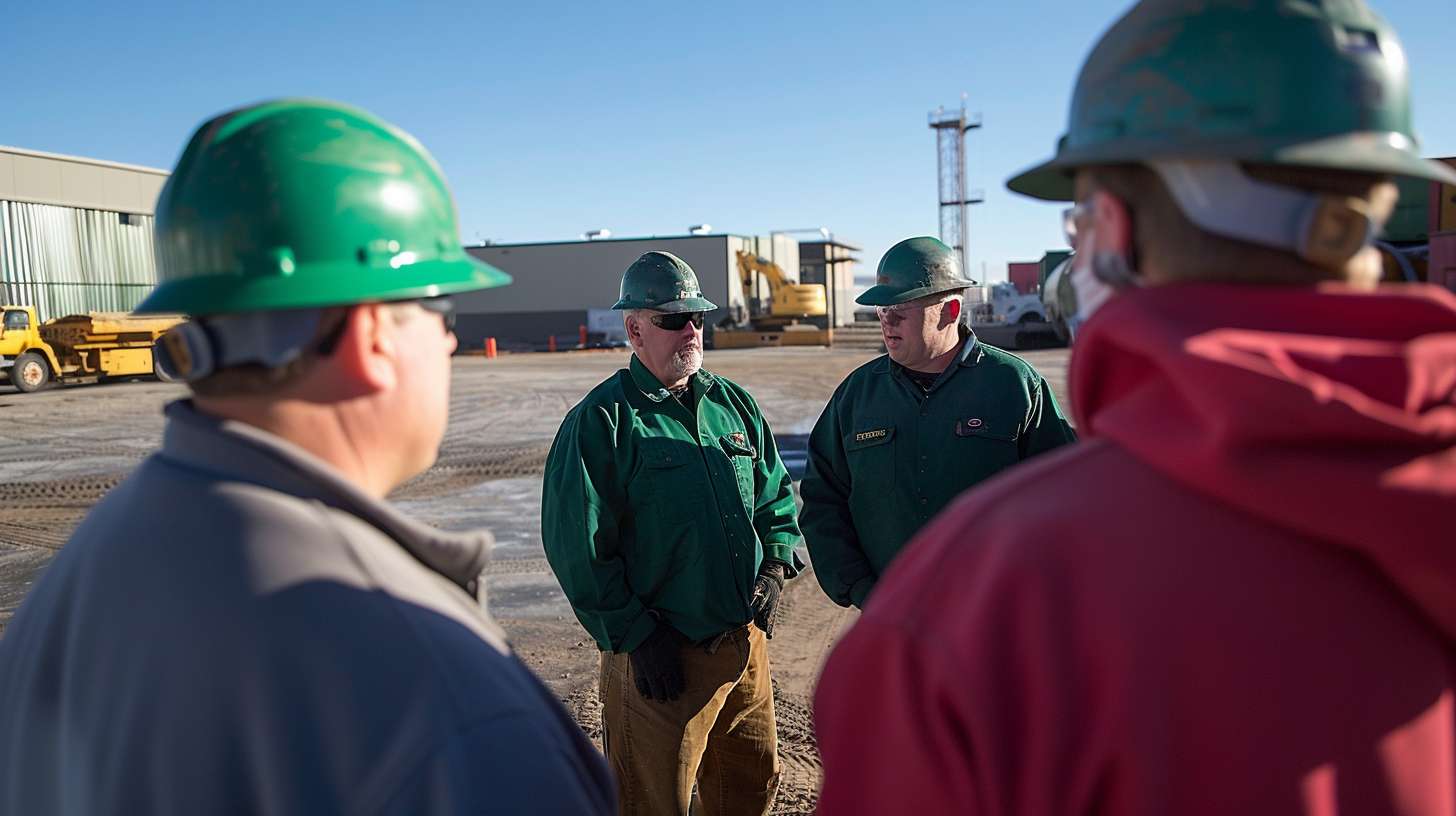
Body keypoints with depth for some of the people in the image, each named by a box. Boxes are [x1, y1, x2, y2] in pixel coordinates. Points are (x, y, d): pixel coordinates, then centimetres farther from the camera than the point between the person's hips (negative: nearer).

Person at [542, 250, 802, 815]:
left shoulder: (734, 404, 9)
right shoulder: (601, 421, -10)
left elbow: (776, 495, 17)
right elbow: (576, 547, -13)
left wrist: (775, 568, 1)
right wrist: (635, 636, -14)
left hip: (746, 642, 6)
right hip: (659, 658, -6)